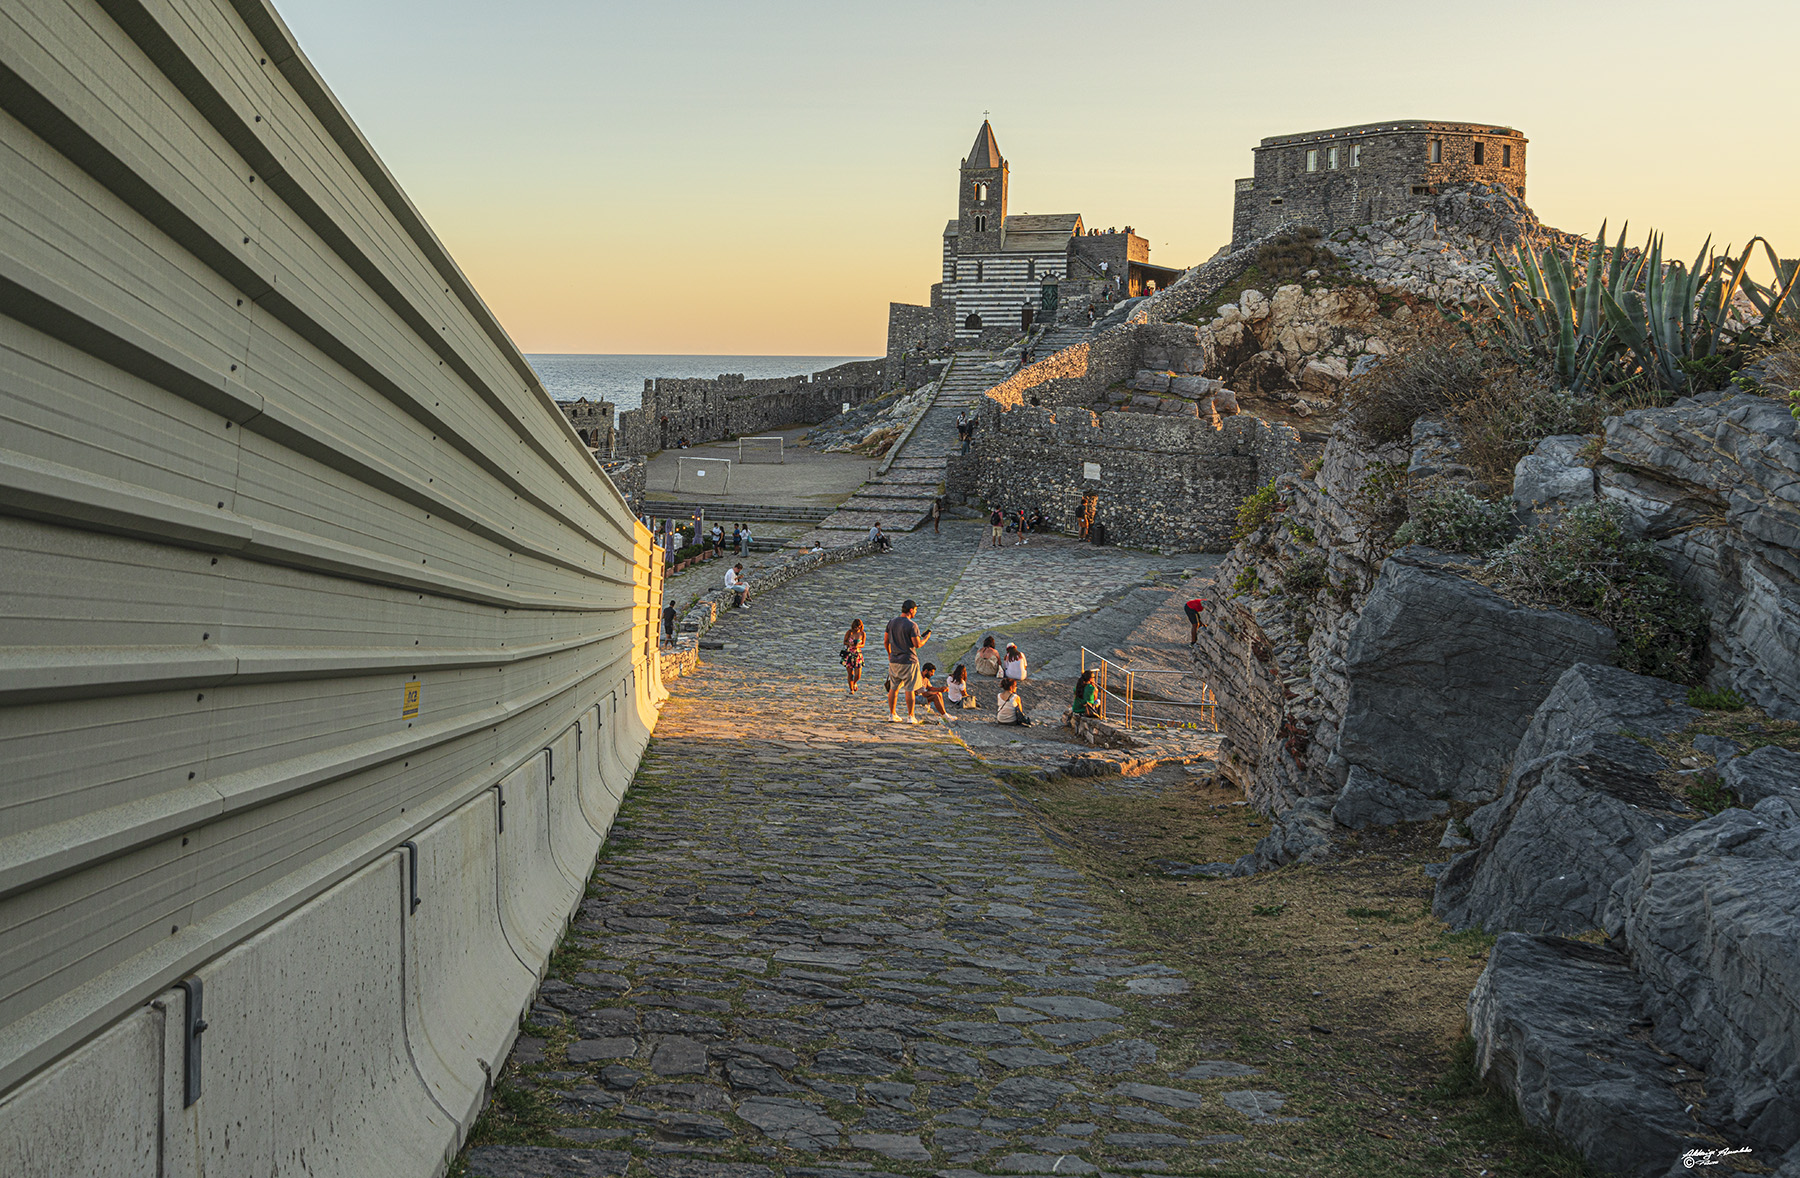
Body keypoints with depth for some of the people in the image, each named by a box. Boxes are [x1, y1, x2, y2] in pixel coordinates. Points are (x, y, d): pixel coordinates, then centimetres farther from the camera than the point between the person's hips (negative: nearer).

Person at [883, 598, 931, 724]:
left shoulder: (891, 623, 5)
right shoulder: (912, 625, -15)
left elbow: (885, 641, 11)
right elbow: (917, 644, -18)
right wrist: (926, 636, 0)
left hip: (894, 661, 6)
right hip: (909, 661, -6)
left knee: (894, 688, 13)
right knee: (909, 690, 1)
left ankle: (892, 714, 18)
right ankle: (910, 717, 4)